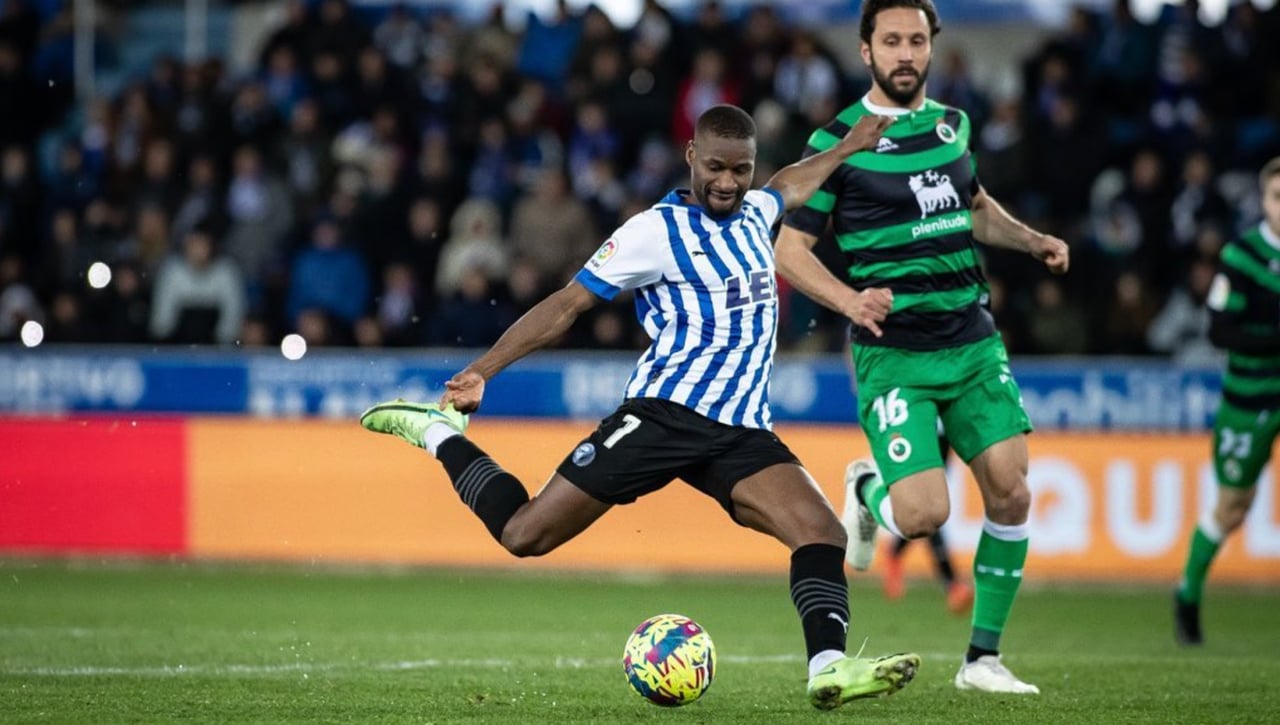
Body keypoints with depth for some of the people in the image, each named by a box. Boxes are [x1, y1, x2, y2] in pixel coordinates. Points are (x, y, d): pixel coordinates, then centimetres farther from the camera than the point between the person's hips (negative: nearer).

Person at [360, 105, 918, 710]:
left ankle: (828, 670, -28)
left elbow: (789, 185, 44)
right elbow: (567, 304, -2)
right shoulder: (657, 230, -3)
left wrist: (847, 148, 47)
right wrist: (481, 371, -7)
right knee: (525, 535, -7)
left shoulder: (753, 214, 17)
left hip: (742, 433, 5)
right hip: (666, 413, -5)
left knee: (823, 532, -19)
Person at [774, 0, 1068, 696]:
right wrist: (849, 300, -23)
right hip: (893, 354, -5)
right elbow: (789, 249, -7)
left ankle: (982, 658, 8)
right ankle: (866, 492, 21)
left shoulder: (951, 124, 10)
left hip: (973, 342, 5)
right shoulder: (837, 141, -7)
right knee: (924, 514, -17)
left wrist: (1032, 240, 11)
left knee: (1010, 493, -6)